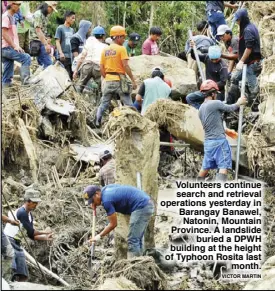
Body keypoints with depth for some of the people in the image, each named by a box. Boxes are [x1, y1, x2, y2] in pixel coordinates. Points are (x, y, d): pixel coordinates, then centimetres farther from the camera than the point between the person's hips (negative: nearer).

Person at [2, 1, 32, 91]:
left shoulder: (12, 17, 19)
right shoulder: (6, 16, -11)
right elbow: (4, 34, -18)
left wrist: (17, 46, 15)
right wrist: (15, 46, -20)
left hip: (10, 47, 10)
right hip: (7, 47, -10)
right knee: (26, 58, -17)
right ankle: (25, 80, -20)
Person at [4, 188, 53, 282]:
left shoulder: (30, 216, 16)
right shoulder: (21, 212, -14)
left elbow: (31, 235, 19)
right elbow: (31, 231, -14)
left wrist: (45, 238, 7)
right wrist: (44, 232, -1)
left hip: (17, 243, 10)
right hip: (9, 240, -10)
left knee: (23, 275, 5)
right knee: (12, 270, -25)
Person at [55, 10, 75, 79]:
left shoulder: (72, 30, 18)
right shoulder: (60, 28, 0)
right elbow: (57, 41, -6)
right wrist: (61, 53, -18)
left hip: (71, 56, 7)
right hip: (63, 57, -7)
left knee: (71, 75, 4)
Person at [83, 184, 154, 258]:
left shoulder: (106, 200, -15)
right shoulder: (106, 188, 11)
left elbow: (113, 224, -9)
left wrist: (99, 236, 2)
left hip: (141, 207, -10)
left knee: (133, 240, -9)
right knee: (137, 240, 12)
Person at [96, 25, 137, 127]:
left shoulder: (105, 50, 10)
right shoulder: (121, 49, -8)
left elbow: (101, 69, 9)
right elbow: (126, 66, -15)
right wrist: (133, 80, -13)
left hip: (108, 80, 5)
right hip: (120, 80, -5)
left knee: (104, 104, 14)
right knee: (128, 104, -1)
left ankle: (97, 122, 10)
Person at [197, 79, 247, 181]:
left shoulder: (201, 109, 12)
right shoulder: (215, 104, -13)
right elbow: (230, 108, 2)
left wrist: (226, 131, 30)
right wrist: (239, 103, 22)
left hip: (207, 141, 8)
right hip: (219, 140, -8)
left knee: (206, 167, 17)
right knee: (223, 167, -7)